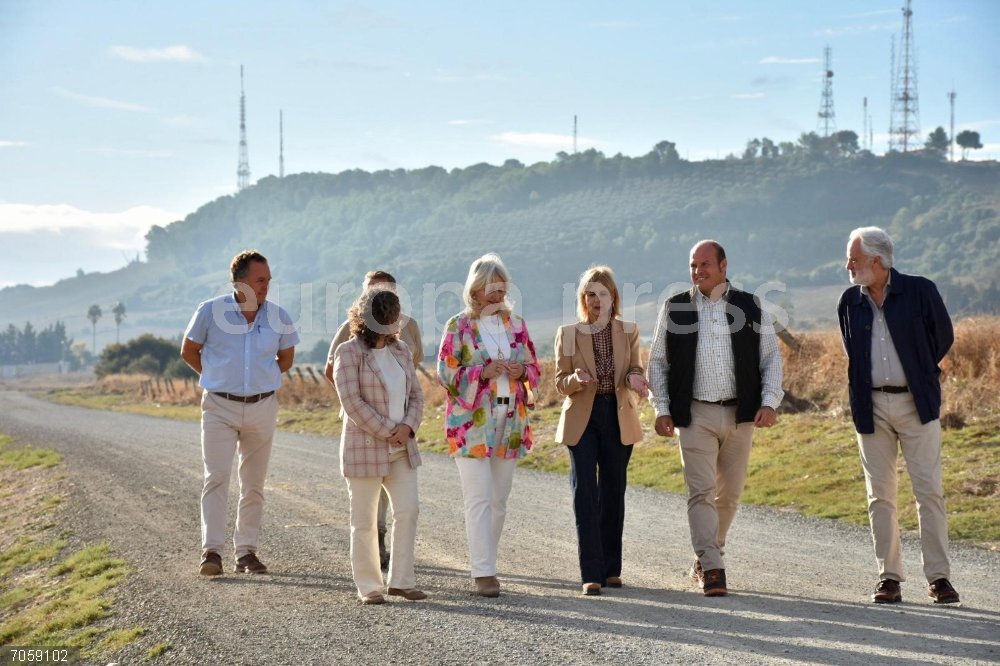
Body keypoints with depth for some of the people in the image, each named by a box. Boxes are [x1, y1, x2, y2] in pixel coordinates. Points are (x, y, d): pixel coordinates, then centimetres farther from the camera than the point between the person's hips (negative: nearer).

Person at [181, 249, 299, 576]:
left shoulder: (279, 316, -1)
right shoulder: (211, 311, -7)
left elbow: (286, 359, 16)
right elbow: (189, 351, 7)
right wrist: (218, 378, 8)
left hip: (262, 407, 3)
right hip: (220, 406, -3)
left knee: (254, 484, 7)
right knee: (216, 477, -12)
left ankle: (246, 551, 14)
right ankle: (211, 551, -14)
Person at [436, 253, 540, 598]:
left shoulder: (516, 324, 11)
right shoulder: (458, 326, -2)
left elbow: (534, 367, 16)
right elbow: (445, 374, -5)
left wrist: (522, 371, -6)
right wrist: (483, 372, -17)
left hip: (509, 422, 5)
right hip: (471, 423, -5)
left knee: (499, 498, 9)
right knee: (479, 497, -11)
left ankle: (485, 561, 20)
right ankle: (483, 573, -12)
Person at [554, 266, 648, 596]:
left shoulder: (628, 332, 7)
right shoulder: (567, 334, 3)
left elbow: (637, 371, 10)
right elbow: (560, 383, 3)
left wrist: (635, 379, -14)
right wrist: (576, 379, -19)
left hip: (619, 419, 2)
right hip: (582, 420, -2)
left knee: (613, 494, 8)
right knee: (585, 493, -10)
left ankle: (611, 569, 18)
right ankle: (591, 574, -11)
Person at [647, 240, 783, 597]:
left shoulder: (750, 308, 7)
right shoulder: (675, 309, 6)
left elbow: (771, 357, 8)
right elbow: (658, 362, 9)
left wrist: (770, 402, -5)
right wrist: (662, 409, 0)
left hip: (740, 414, 2)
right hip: (695, 415, -2)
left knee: (730, 493, 8)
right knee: (701, 491, -11)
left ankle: (706, 557, 26)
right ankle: (712, 570, -15)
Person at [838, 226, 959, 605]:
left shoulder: (919, 291, -5)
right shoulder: (850, 302, 6)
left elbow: (943, 335, 8)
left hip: (916, 404, -3)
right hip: (871, 407, 3)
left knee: (929, 490, -5)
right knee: (880, 495, 3)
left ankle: (938, 577, -2)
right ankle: (889, 578, 9)